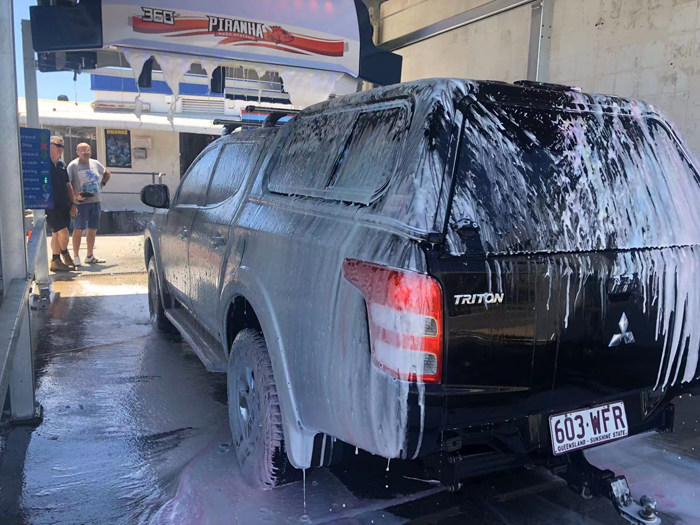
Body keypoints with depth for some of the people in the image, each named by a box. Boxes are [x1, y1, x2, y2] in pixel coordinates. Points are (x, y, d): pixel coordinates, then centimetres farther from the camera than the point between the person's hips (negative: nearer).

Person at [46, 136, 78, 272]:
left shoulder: (62, 165, 14)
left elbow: (68, 185, 18)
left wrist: (73, 204, 12)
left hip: (63, 205, 7)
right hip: (51, 205, -7)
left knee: (57, 233, 12)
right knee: (63, 231, -12)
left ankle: (56, 261, 18)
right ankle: (65, 255, 13)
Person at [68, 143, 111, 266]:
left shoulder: (95, 163, 13)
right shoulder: (73, 165, -4)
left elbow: (107, 173, 30)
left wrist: (102, 184, 16)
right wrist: (76, 195, -21)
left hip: (96, 201, 6)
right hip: (81, 202, -6)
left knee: (93, 229, 10)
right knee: (79, 229, -4)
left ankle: (90, 256, 20)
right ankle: (76, 257, 2)